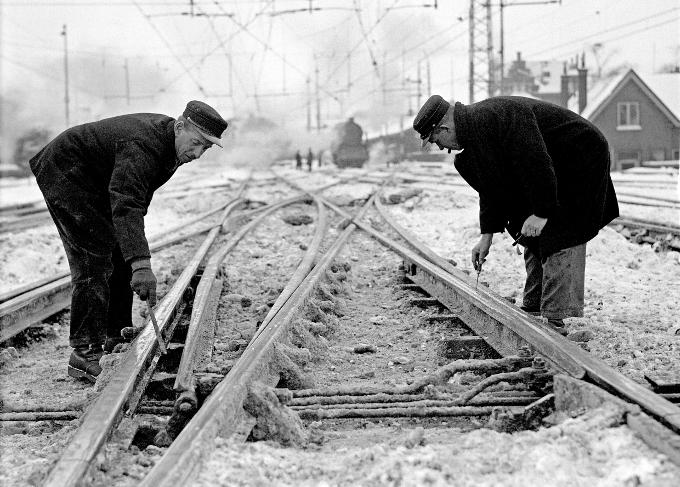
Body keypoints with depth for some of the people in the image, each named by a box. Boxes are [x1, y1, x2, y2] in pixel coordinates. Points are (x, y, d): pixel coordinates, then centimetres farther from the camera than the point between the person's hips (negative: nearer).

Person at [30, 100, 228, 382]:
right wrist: (141, 264, -55)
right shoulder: (141, 146, -34)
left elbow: (139, 193, 14)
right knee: (94, 258, -16)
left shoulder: (169, 141, -2)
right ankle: (85, 353, -14)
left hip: (96, 183, 10)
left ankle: (117, 338, 21)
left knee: (119, 255, 11)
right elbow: (125, 205, -46)